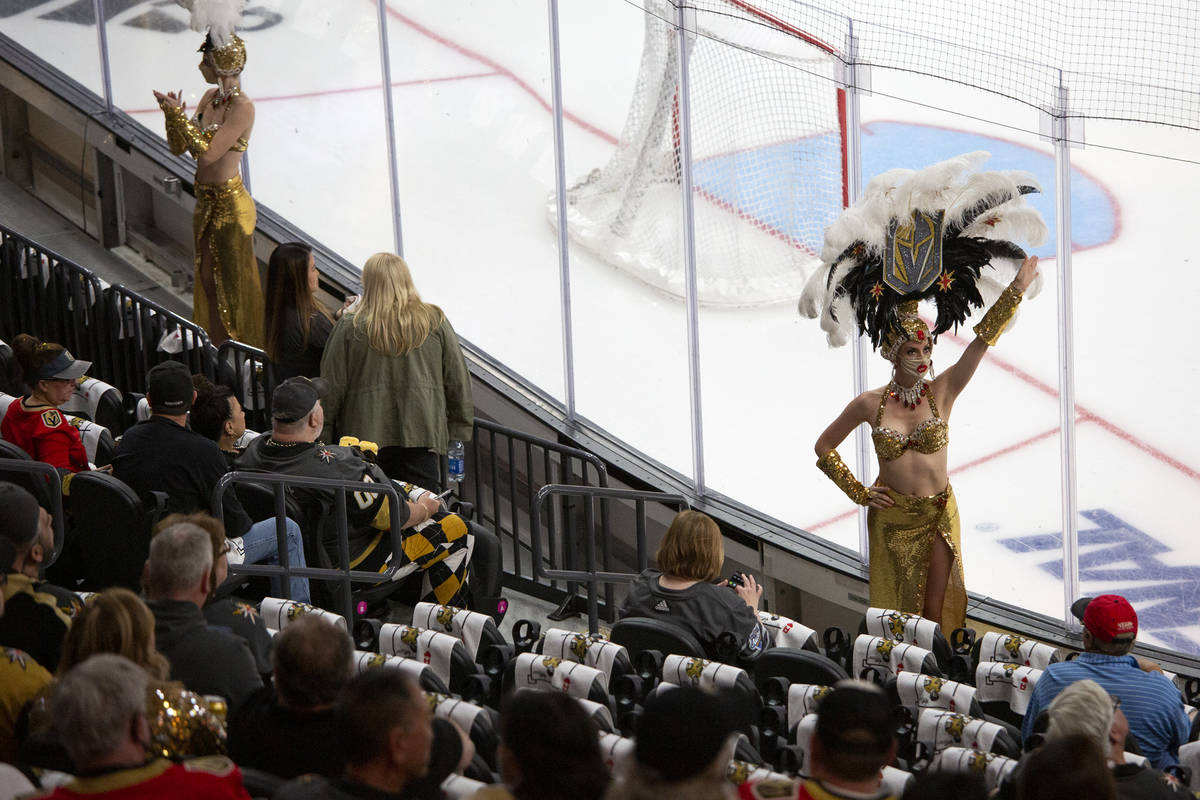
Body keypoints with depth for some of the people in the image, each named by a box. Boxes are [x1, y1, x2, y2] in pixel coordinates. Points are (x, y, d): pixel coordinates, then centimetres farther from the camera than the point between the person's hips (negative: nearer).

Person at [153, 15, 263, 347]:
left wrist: (179, 115, -22)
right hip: (206, 202, 8)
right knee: (207, 277, 17)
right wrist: (172, 114, -12)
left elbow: (209, 152, -25)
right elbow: (179, 147, 6)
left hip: (230, 206, -8)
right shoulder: (210, 98, 4)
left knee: (234, 283, 3)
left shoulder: (242, 107, -20)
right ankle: (219, 348, 31)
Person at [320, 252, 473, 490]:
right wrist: (459, 431, 13)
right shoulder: (435, 322, 2)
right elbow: (458, 381, 5)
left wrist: (324, 437, 10)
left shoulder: (351, 327, -3)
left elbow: (332, 385, 1)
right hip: (422, 433, 1)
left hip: (365, 435, -1)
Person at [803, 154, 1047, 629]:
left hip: (938, 515, 1)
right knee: (896, 614, 7)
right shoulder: (870, 404, -6)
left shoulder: (941, 392, -5)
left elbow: (983, 338, -9)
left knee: (937, 614, 2)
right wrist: (858, 493, 3)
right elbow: (824, 448, 6)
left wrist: (1017, 288, -13)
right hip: (891, 516, -1)